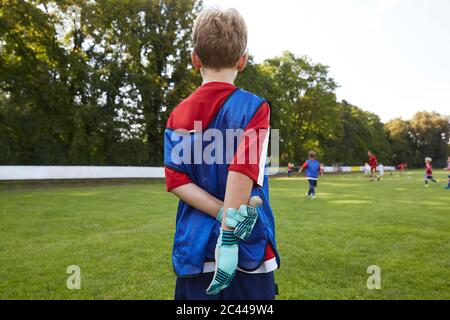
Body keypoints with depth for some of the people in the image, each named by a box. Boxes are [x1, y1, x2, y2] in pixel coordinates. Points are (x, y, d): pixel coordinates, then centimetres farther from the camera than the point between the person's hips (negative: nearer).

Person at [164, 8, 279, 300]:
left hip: (194, 252, 4)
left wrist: (225, 214, -12)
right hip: (249, 252, -3)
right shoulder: (254, 106, -7)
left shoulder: (178, 115, 4)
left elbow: (176, 180, -5)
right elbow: (242, 170, -19)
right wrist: (229, 235, -18)